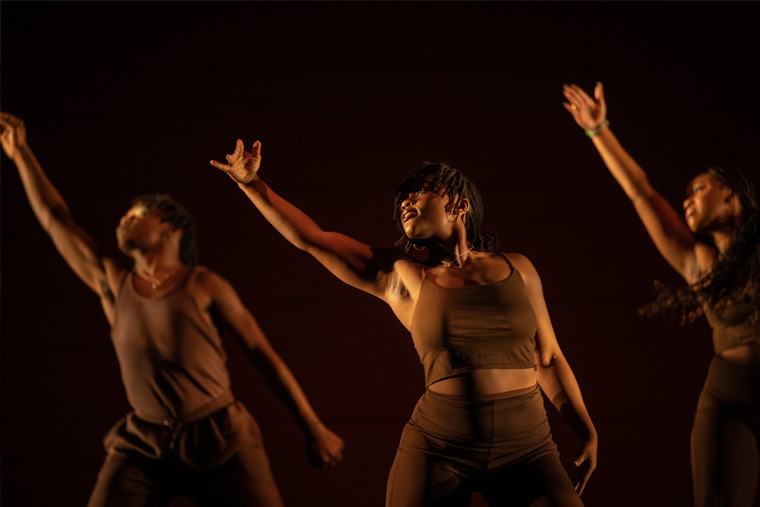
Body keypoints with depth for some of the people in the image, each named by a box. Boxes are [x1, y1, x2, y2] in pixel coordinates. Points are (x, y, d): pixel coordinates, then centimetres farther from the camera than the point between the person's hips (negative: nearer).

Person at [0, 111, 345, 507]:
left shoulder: (203, 285, 1)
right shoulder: (113, 283, 10)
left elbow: (263, 355, 2)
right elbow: (54, 218, 15)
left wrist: (313, 428, 1)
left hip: (221, 442, -3)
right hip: (144, 446, 3)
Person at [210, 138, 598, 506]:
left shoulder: (517, 269, 9)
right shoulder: (400, 278, 6)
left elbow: (549, 359, 15)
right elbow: (309, 238, 4)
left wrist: (587, 432, 12)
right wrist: (251, 183, 0)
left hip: (525, 450, 1)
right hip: (439, 450, -1)